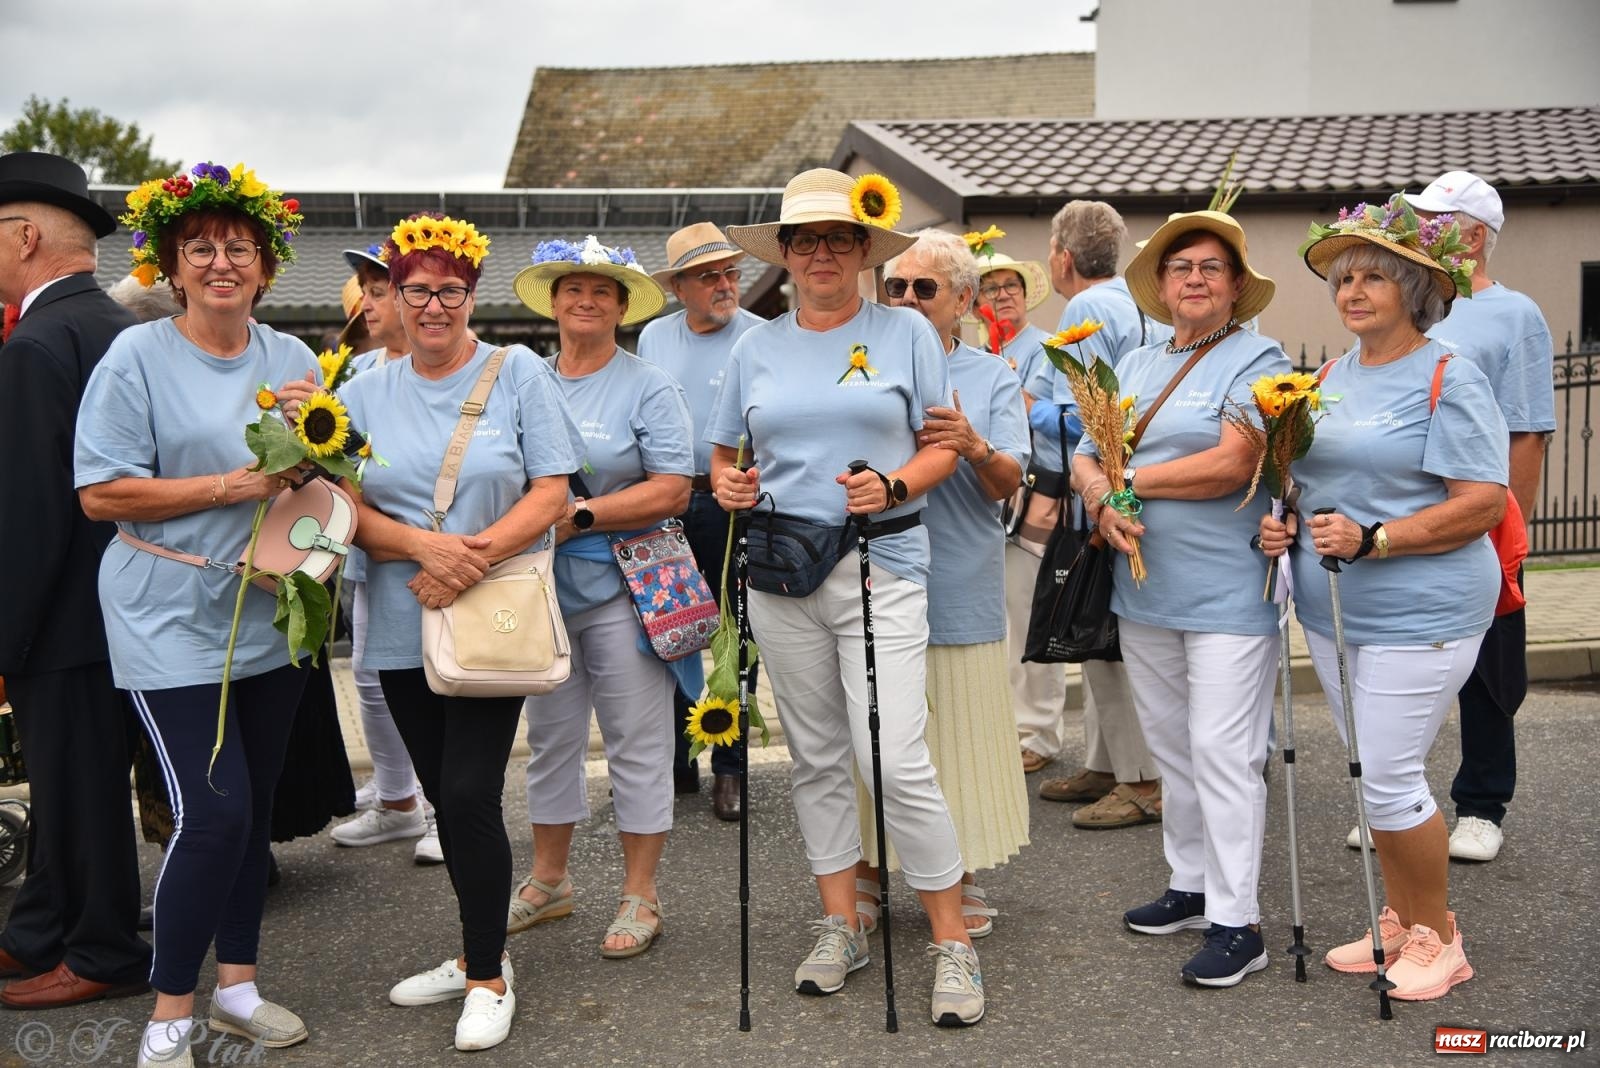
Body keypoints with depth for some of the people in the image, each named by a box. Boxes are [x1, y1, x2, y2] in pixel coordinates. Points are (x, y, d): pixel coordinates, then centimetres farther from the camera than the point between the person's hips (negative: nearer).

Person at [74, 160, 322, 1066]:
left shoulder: (293, 359, 6)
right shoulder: (137, 356, -9)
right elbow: (101, 492, -12)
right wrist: (227, 488, -18)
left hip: (271, 612, 6)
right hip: (173, 621, -5)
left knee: (256, 806, 13)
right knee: (214, 813, -10)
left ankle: (237, 983, 29)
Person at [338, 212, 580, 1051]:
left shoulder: (519, 374, -1)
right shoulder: (365, 392, 8)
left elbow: (550, 494, -7)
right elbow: (350, 510, 2)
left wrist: (473, 557, -19)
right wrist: (423, 546, -18)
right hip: (401, 630, 4)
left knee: (470, 795, -8)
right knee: (445, 798, 13)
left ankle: (488, 976, 9)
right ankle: (478, 955, 30)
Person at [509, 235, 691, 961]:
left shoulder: (648, 386, -2)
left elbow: (672, 491, -11)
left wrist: (581, 515, -16)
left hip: (622, 586, -5)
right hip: (541, 587, 5)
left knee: (637, 741, 2)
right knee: (550, 737, 14)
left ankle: (639, 895, 13)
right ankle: (548, 881, 29)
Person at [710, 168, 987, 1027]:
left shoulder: (906, 333, 3)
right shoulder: (756, 346, 11)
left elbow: (944, 446, 2)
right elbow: (724, 451, 17)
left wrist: (894, 486, -16)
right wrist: (727, 486, -5)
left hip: (880, 569, -4)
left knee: (898, 760, -11)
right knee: (817, 758, 11)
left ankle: (953, 943, 3)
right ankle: (840, 926, 25)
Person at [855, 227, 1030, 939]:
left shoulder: (992, 378, 8)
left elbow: (1010, 482, -2)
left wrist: (975, 448, -24)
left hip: (957, 591, 0)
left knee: (957, 730, 6)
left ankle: (961, 876, 22)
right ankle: (862, 871, 21)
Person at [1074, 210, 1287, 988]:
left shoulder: (1256, 360, -6)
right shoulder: (1135, 365, 16)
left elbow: (1232, 465, -19)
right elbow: (1086, 457, 10)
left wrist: (1127, 480, -11)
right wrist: (1102, 499, -12)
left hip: (1226, 594, -7)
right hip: (1144, 591, 7)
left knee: (1222, 756, -5)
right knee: (1171, 748, 16)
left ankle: (1235, 923, 4)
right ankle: (1191, 886, 30)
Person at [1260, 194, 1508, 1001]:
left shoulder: (1448, 379, -10)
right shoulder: (1331, 377, 12)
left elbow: (1483, 503, -16)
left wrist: (1373, 539, -24)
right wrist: (1284, 523, 2)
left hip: (1418, 616, -7)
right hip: (1330, 610, 8)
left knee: (1389, 779, -5)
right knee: (1371, 774, 15)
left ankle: (1437, 936, 15)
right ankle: (1400, 924, 30)